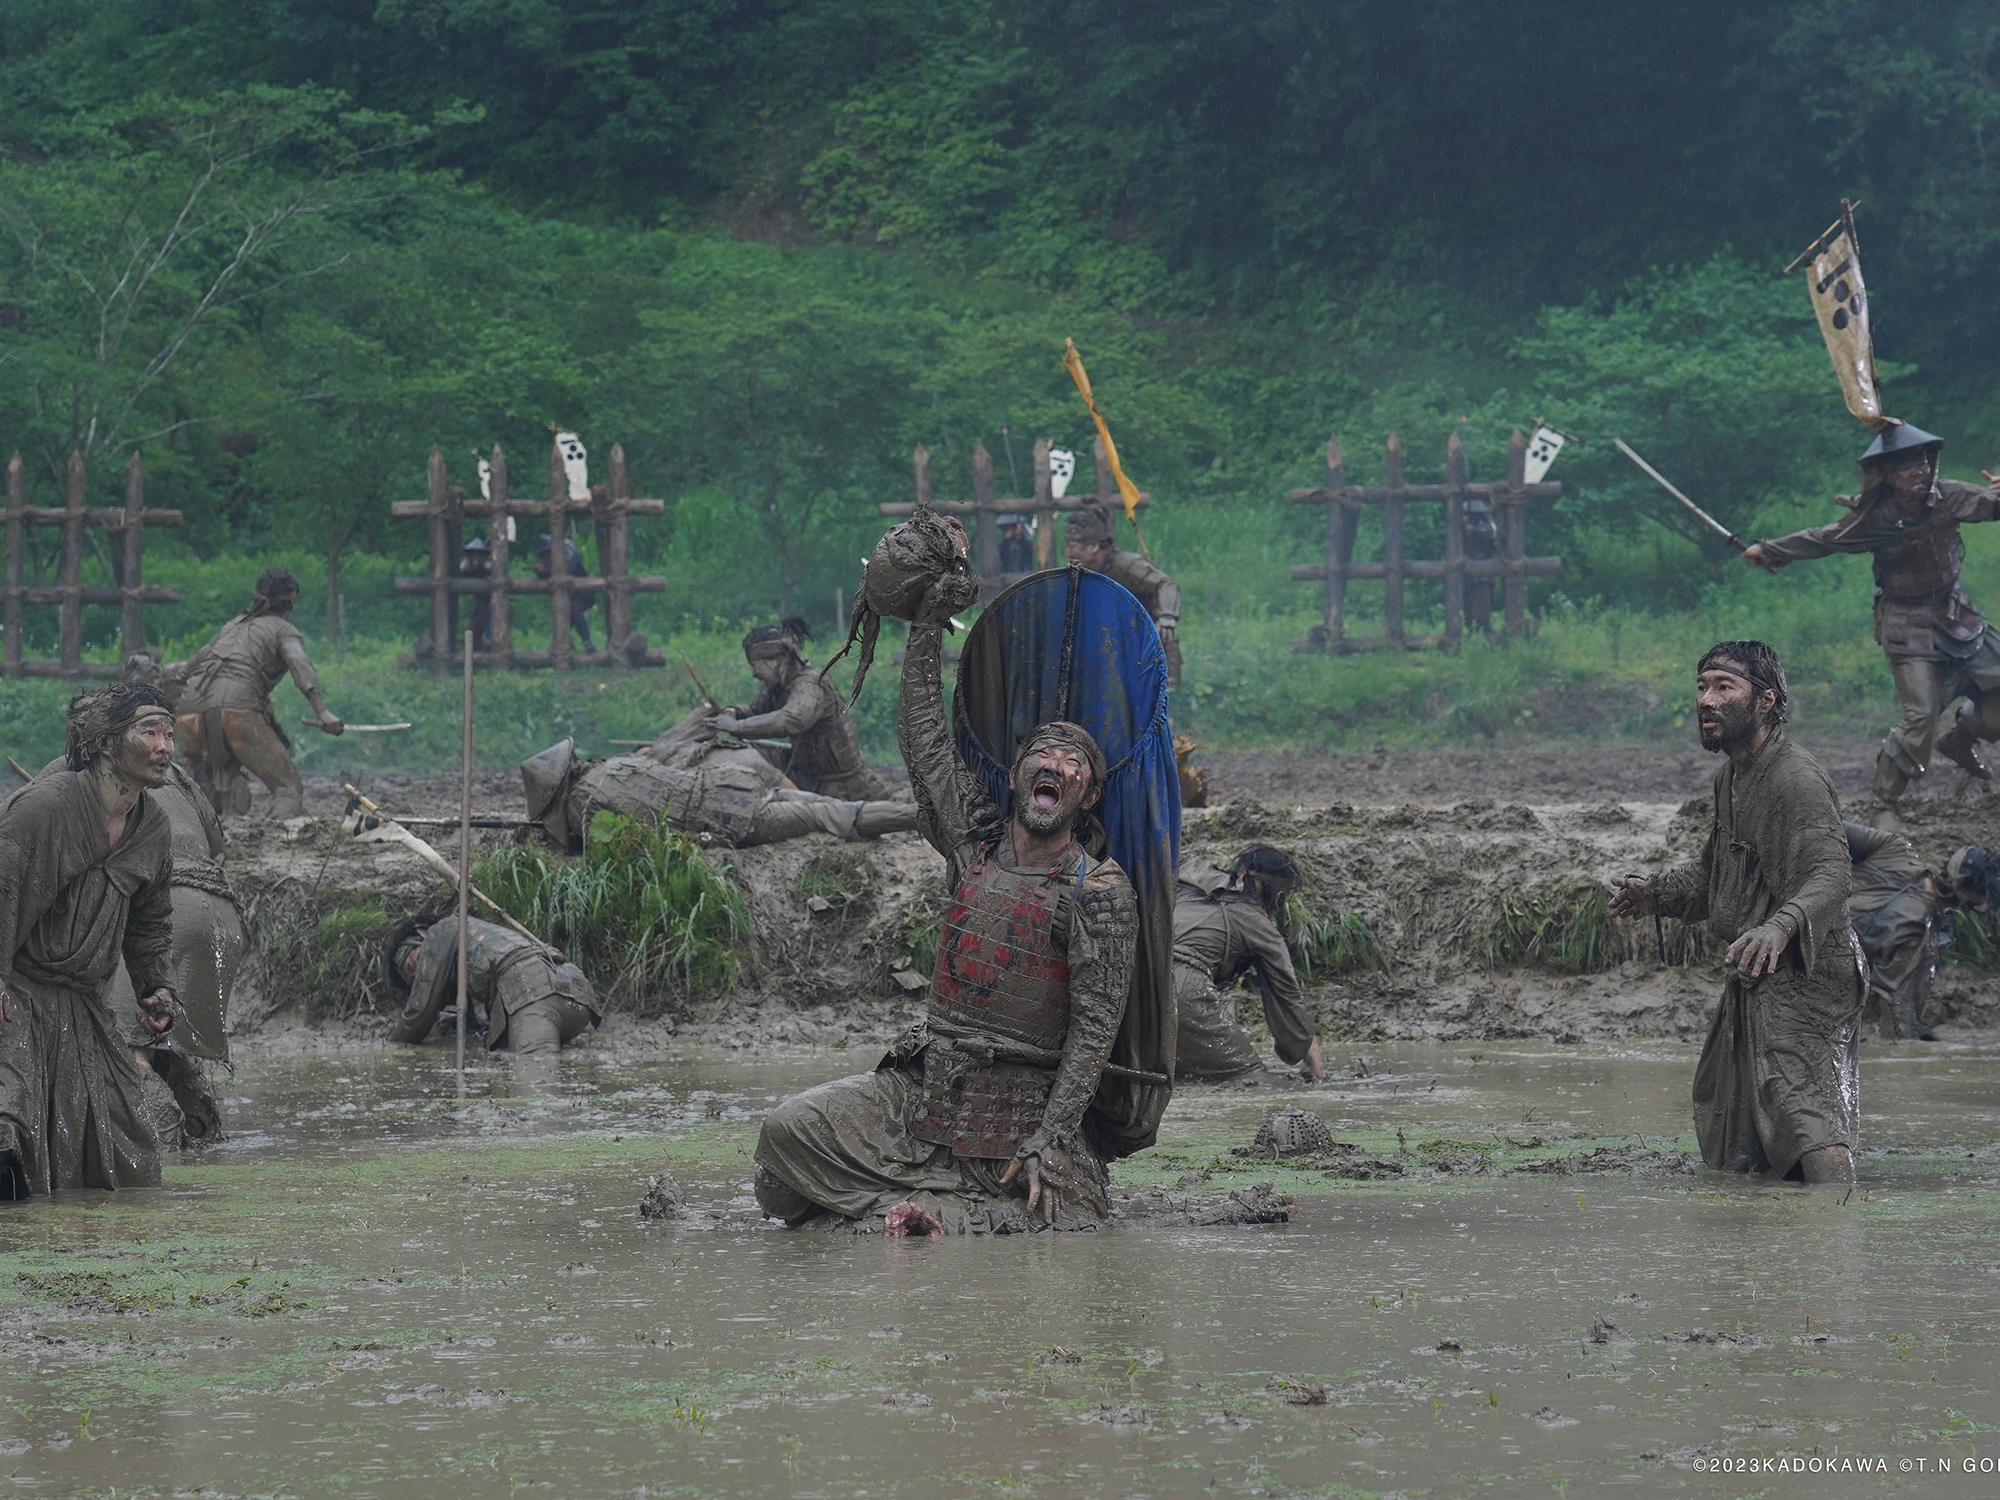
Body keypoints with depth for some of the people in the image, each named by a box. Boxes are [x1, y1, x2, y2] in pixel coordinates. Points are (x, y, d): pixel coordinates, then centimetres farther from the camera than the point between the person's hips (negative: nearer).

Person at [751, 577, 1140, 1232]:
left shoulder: (1101, 892, -7)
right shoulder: (976, 844, 7)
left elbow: (1096, 1026, -11)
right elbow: (923, 736, 16)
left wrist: (1049, 1140, -18)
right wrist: (929, 626, 13)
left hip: (1026, 1101, -3)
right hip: (924, 1085, 4)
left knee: (1074, 1211, -25)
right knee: (789, 1129, -12)